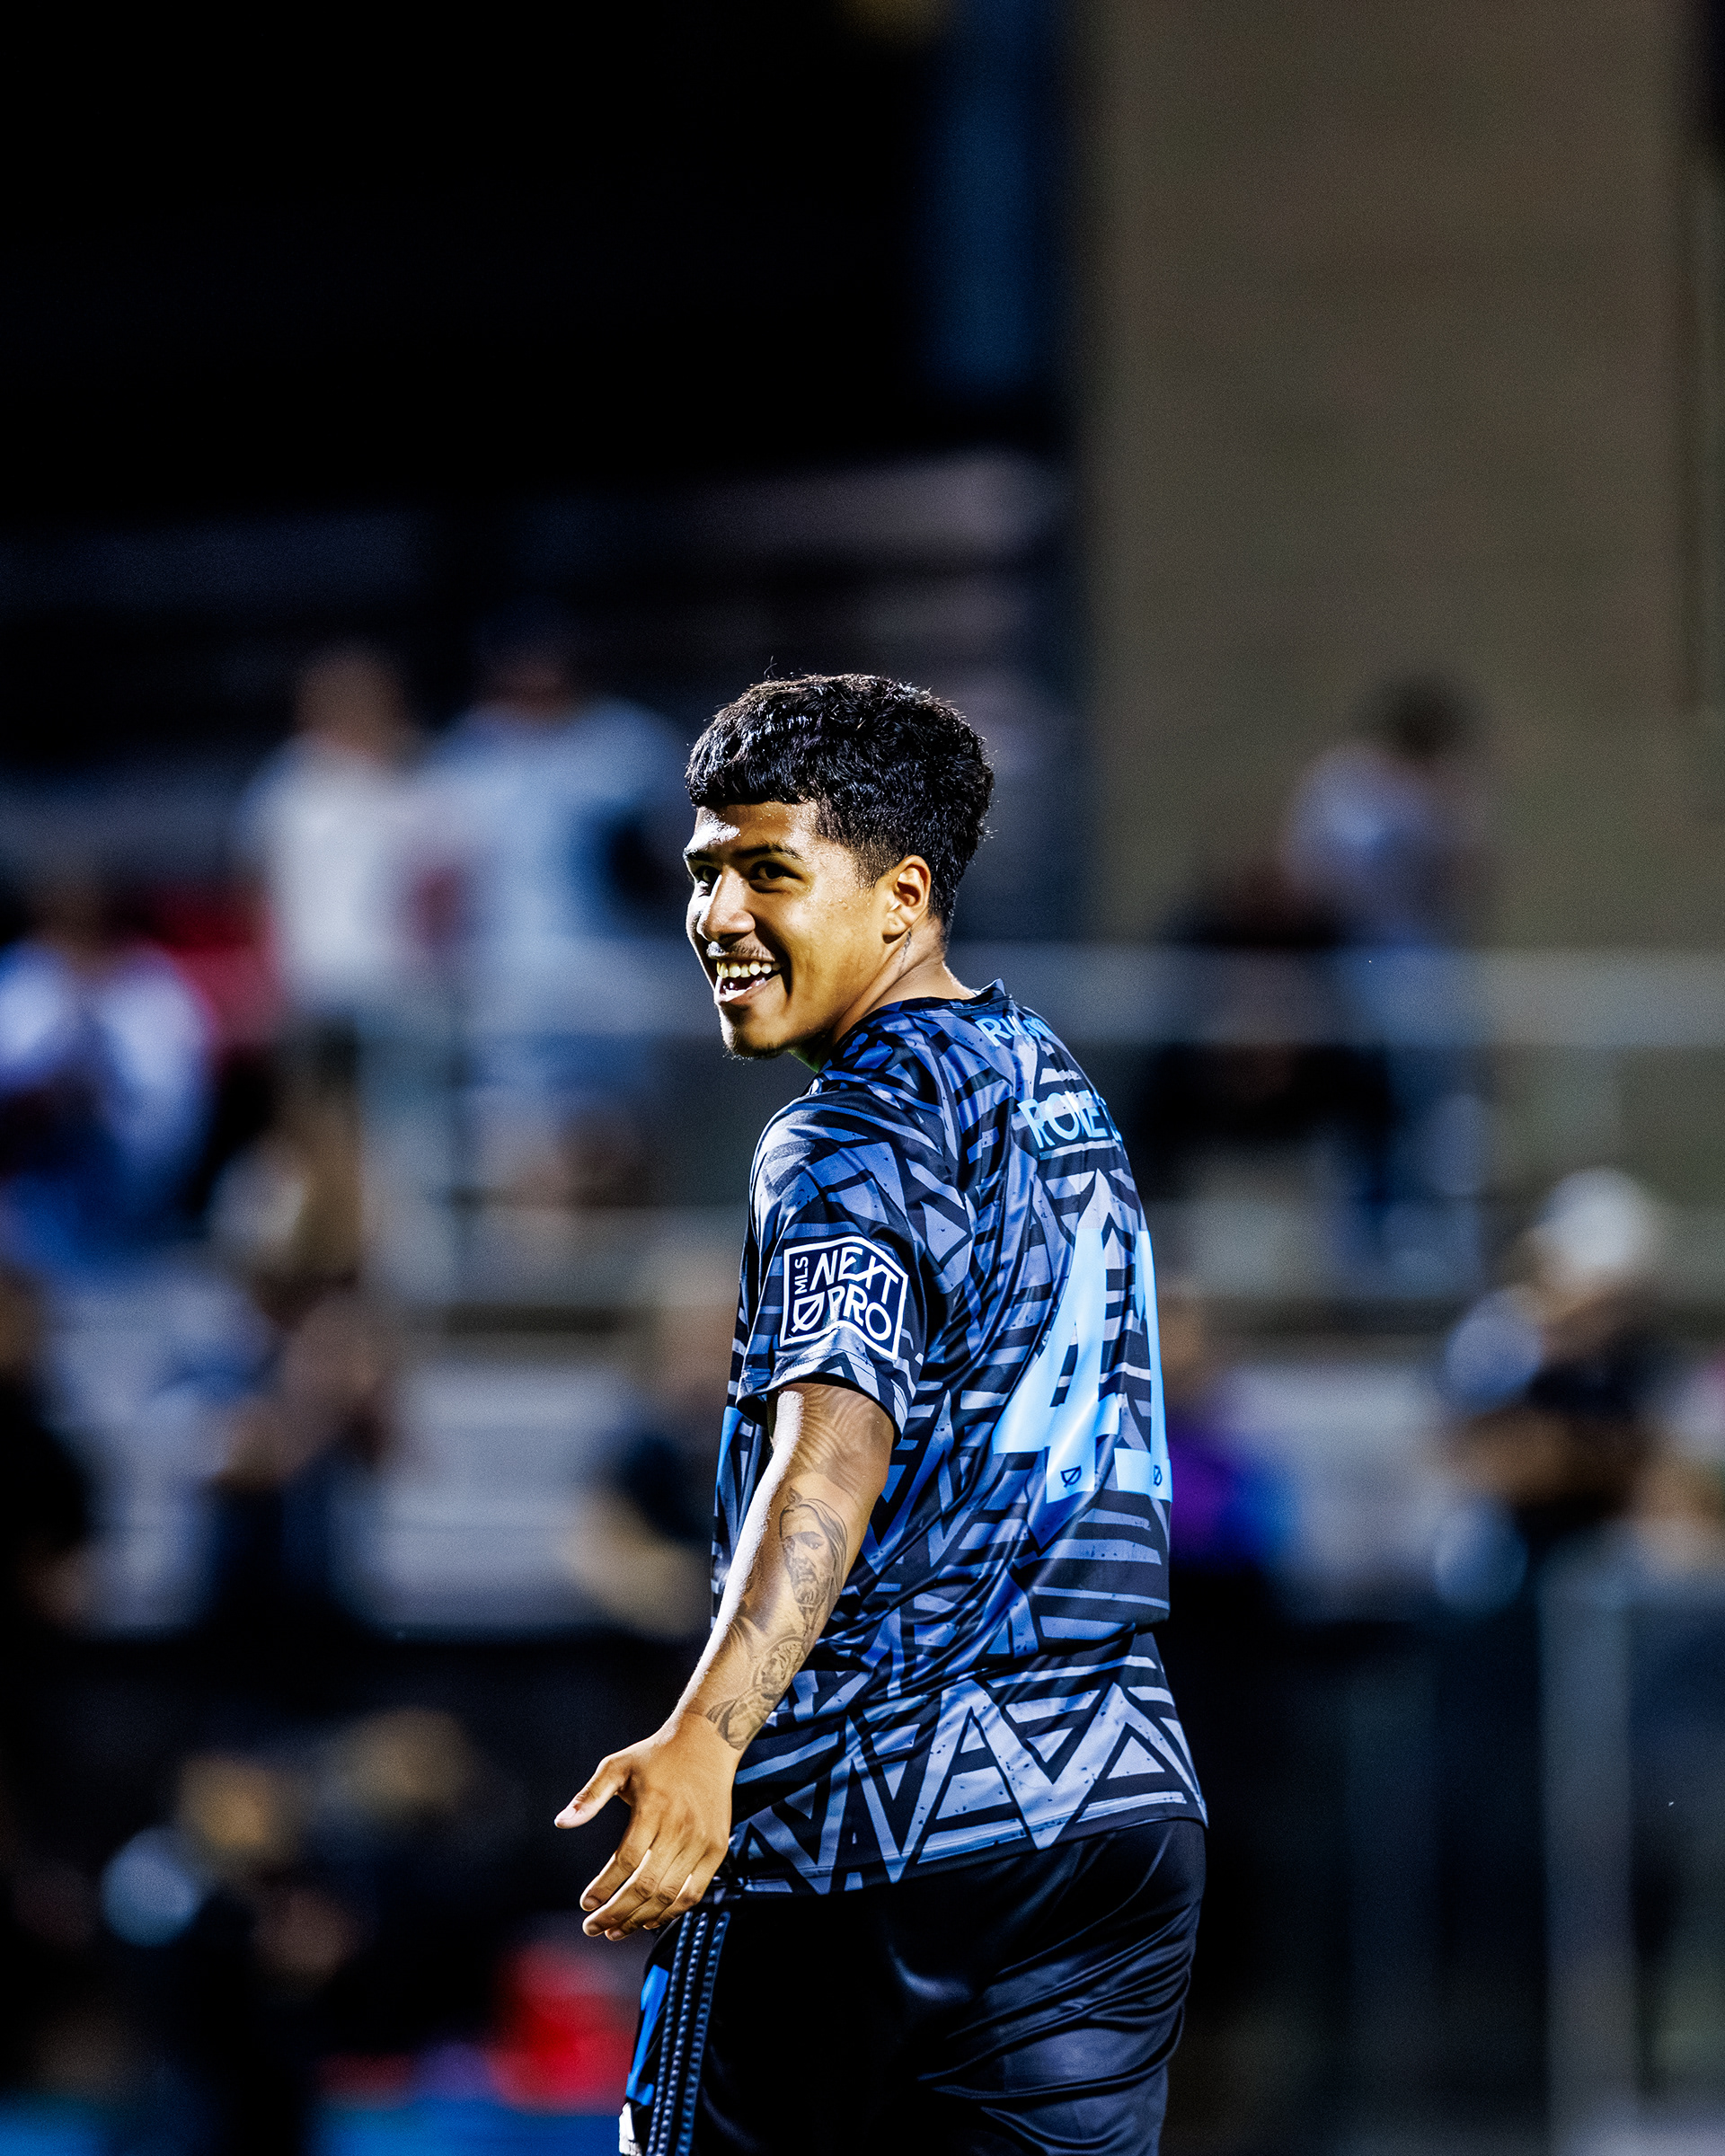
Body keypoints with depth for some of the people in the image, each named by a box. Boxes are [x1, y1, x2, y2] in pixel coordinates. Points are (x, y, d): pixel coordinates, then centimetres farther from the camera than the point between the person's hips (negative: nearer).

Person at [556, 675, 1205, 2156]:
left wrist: (704, 1740, -41)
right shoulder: (1064, 1097, 17)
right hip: (1126, 1807, 7)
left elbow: (836, 1443, -28)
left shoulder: (850, 1145, -11)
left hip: (866, 1823, -7)